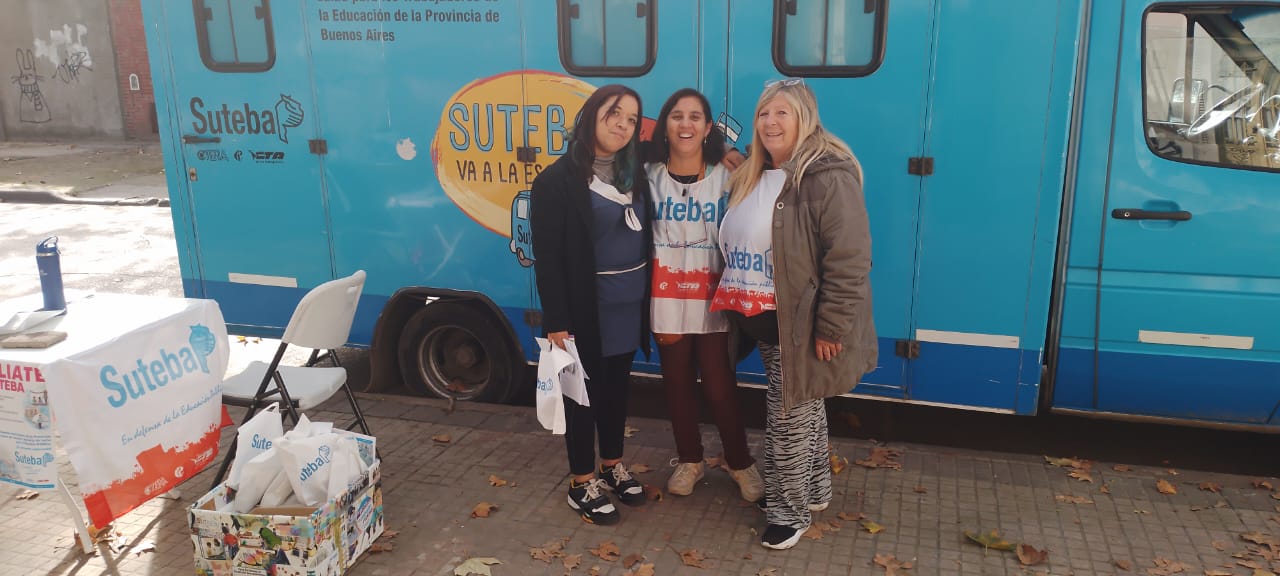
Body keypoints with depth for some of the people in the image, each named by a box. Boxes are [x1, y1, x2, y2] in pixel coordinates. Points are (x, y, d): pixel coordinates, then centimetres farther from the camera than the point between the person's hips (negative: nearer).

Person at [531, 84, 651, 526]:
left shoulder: (634, 174, 8)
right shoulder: (558, 179, -11)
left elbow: (645, 240, 13)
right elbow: (547, 258, -14)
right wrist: (556, 321, -17)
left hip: (628, 307, 6)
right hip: (585, 310, -5)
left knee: (616, 387, 18)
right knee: (584, 392, 7)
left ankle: (612, 465, 35)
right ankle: (582, 484, 21)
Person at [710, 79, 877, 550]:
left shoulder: (828, 177, -18)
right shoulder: (752, 177, 11)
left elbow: (849, 260, -22)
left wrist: (831, 327, -23)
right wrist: (737, 308, 15)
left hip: (802, 327, -8)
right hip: (765, 324, 8)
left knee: (788, 419, 3)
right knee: (805, 410, 22)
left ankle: (789, 512, 21)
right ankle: (815, 490, 40)